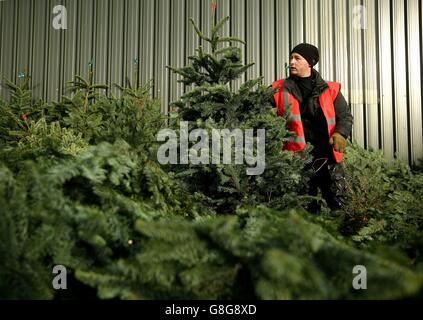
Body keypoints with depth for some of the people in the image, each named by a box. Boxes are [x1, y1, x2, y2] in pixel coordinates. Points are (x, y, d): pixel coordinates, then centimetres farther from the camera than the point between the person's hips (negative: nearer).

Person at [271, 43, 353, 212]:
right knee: (306, 208, 10)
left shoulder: (329, 89, 5)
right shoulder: (280, 89, 5)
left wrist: (340, 134, -11)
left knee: (340, 204, 1)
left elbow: (345, 115, 8)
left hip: (328, 158, 0)